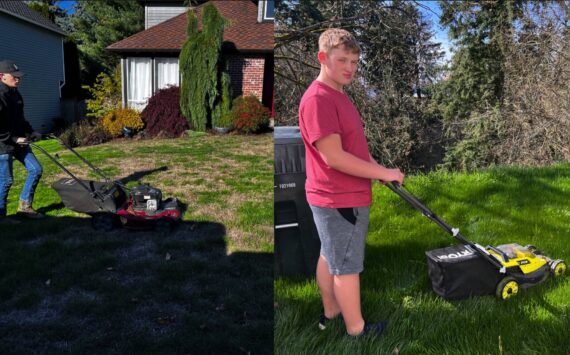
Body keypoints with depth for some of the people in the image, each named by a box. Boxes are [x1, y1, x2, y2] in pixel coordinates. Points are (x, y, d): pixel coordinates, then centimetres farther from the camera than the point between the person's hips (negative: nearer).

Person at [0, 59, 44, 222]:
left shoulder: (15, 93, 10)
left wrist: (31, 132, 10)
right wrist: (13, 139, -21)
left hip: (19, 141, 9)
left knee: (35, 169, 8)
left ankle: (25, 206, 20)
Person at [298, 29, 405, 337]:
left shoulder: (338, 95, 12)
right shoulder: (317, 99, -22)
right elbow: (333, 157, -26)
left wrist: (376, 168, 6)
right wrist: (383, 173, -18)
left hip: (343, 196, 10)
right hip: (340, 199, -10)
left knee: (330, 257, 20)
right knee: (347, 266, 3)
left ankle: (331, 313, 36)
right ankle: (356, 330, 19)